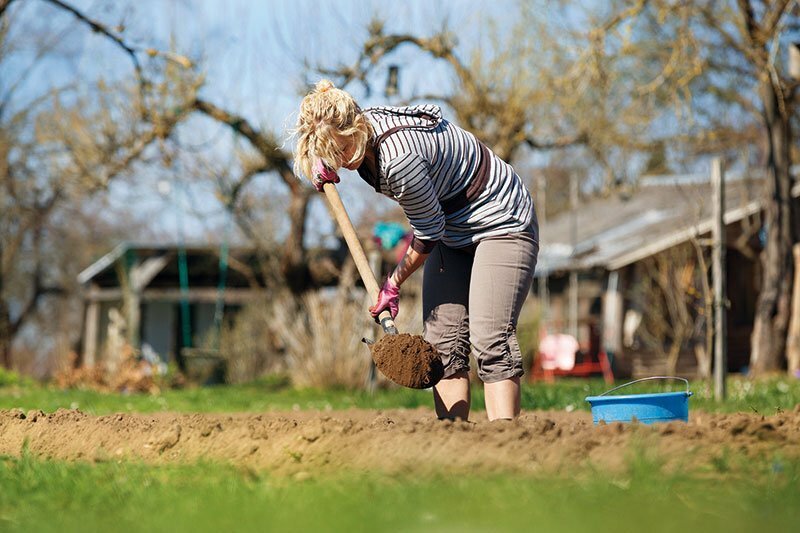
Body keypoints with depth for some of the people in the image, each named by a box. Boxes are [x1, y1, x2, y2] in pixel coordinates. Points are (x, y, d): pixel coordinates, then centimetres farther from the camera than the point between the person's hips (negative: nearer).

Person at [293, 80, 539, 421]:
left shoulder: (399, 158, -33)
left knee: (490, 340, -20)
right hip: (453, 232, 9)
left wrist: (394, 284, -8)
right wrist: (324, 164, -4)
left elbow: (428, 233, -22)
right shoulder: (361, 127, -7)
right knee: (442, 339, -2)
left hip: (500, 225, -9)